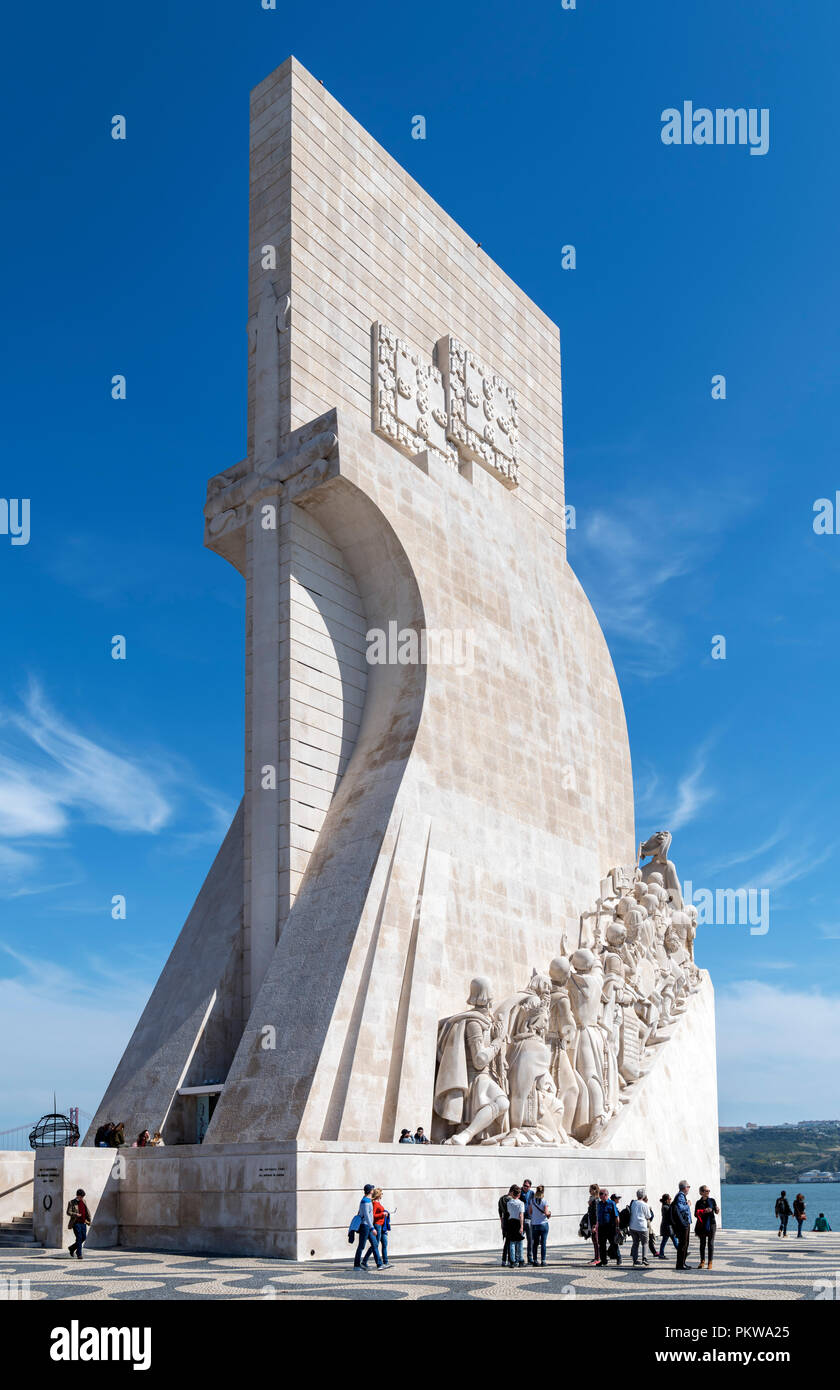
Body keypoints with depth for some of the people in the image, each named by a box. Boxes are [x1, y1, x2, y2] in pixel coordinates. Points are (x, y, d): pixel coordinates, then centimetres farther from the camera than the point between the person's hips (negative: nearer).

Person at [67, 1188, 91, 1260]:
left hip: (83, 1223, 6)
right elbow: (68, 1212, -9)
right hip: (76, 1223, -6)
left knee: (84, 1237, 5)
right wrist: (76, 1214, -23)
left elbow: (87, 1211, 19)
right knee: (79, 1238, -9)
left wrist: (89, 1219, 6)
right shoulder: (72, 1202, -3)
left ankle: (72, 1248, 26)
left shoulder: (84, 1201, 13)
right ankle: (79, 1254, -2)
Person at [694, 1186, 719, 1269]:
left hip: (711, 1224, -1)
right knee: (702, 1243, 6)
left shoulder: (712, 1200, 4)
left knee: (711, 1243, -1)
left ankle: (710, 1262, 6)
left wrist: (716, 1210, -20)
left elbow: (716, 1212, 4)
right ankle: (702, 1261, 16)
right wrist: (704, 1211, -16)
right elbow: (696, 1214, -1)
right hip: (702, 1225, 1)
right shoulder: (698, 1202, 3)